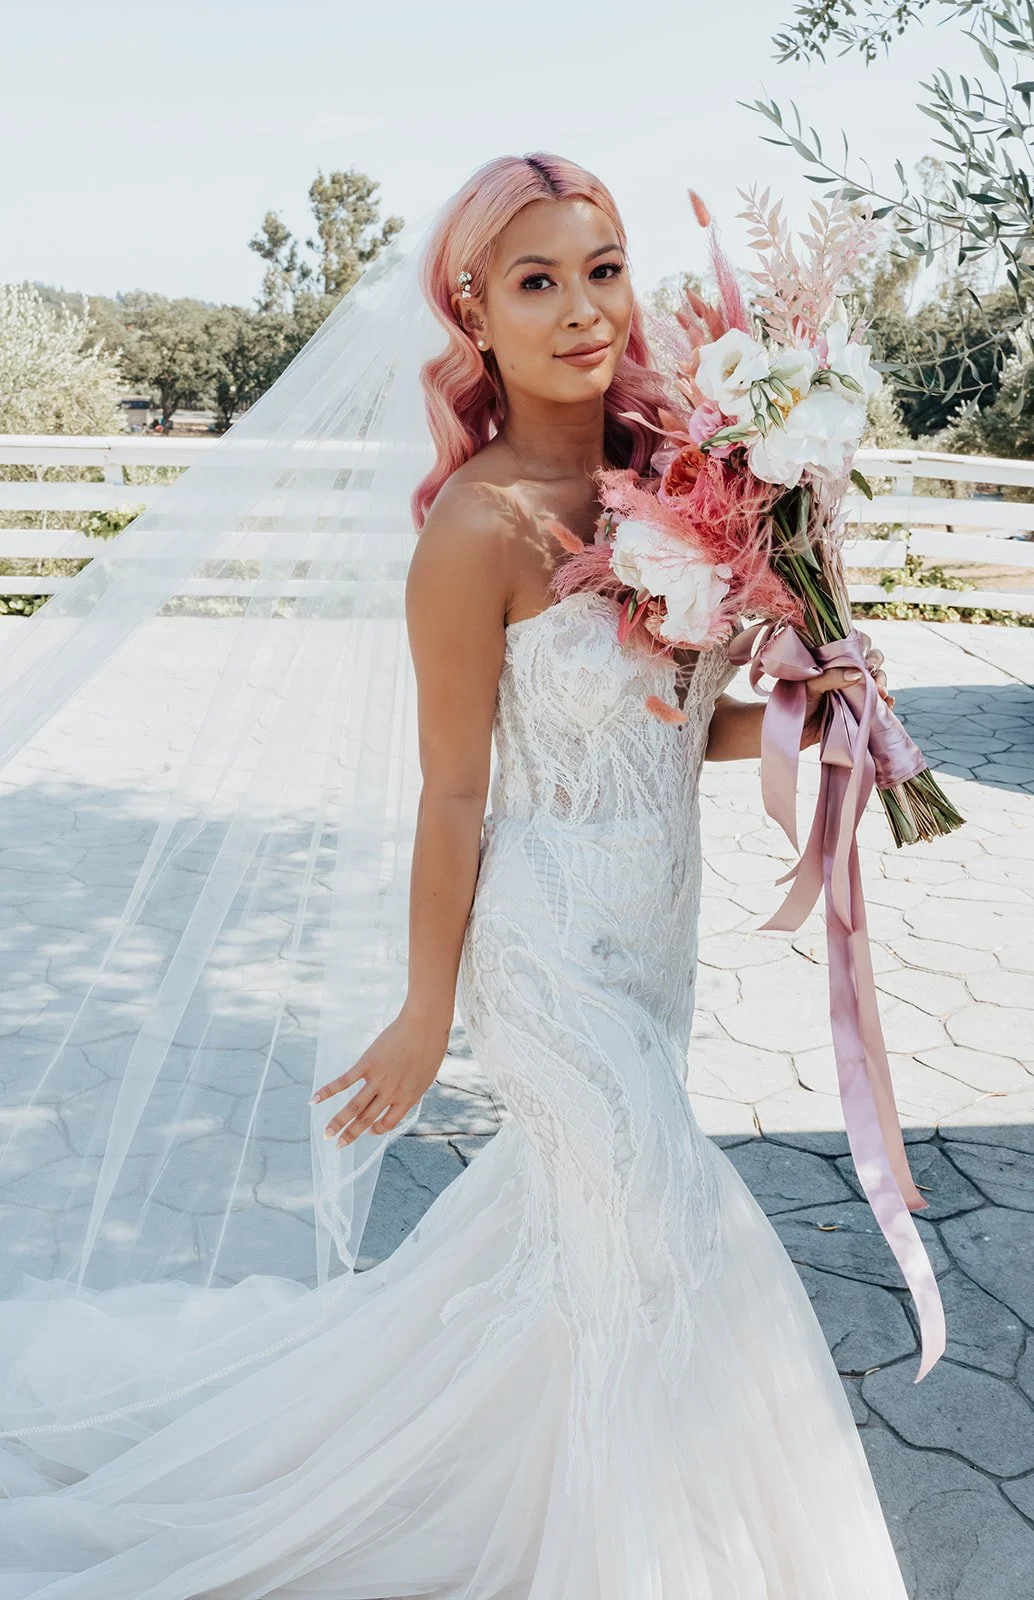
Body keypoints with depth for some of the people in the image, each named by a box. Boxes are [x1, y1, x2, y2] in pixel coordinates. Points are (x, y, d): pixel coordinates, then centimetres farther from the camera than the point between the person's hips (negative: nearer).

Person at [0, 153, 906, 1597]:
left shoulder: (652, 478, 0)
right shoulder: (480, 527, -21)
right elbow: (455, 793, -17)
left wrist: (798, 715, -9)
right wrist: (425, 1017, -9)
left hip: (655, 924, 8)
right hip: (553, 942, -8)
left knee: (568, 1198, 25)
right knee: (664, 1253, 4)